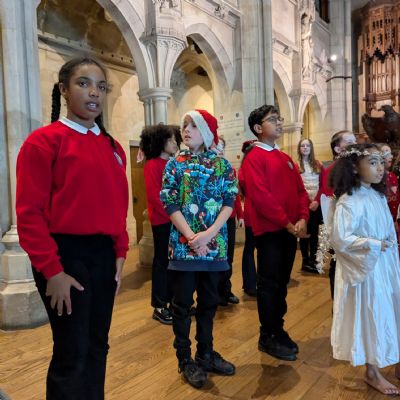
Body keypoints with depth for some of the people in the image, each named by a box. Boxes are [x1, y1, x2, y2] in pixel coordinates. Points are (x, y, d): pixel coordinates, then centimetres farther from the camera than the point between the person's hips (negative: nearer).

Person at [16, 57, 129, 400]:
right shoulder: (43, 141, -8)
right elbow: (30, 213, -12)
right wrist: (51, 270, -14)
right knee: (72, 353, 4)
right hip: (65, 255, -6)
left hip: (104, 254, 6)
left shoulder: (113, 147, 11)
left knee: (98, 346, 17)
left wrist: (120, 253, 6)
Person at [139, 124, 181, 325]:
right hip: (162, 221, -7)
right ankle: (159, 307, 14)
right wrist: (171, 215, -16)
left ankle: (174, 301, 26)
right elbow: (153, 196, -16)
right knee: (162, 261, 1)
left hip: (176, 219, 7)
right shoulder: (152, 164, -9)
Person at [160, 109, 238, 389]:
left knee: (209, 301, 14)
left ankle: (206, 354, 32)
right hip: (184, 244, -1)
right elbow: (170, 205, -5)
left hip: (214, 245, 2)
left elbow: (229, 202, -2)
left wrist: (209, 233, -15)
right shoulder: (175, 164, 1)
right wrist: (191, 237, -14)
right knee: (183, 304, 7)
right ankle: (185, 360, 24)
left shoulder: (222, 164, 4)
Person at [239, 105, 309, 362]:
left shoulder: (285, 158, 16)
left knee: (282, 283, 15)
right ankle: (268, 337, 15)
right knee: (269, 284, 2)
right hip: (269, 231, -7)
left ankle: (279, 329, 29)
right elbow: (260, 196, -17)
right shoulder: (254, 158, -8)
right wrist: (287, 223, -16)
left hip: (291, 230, 8)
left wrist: (302, 219, -4)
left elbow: (300, 190, 12)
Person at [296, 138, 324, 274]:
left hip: (317, 204, 4)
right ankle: (305, 261, 13)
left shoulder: (318, 165, 11)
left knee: (315, 232, 9)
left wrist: (317, 200, -8)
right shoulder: (295, 166, -1)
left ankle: (313, 260, 20)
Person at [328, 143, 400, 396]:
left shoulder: (379, 196, 6)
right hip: (366, 269, -7)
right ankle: (373, 373, 27)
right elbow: (340, 239, -24)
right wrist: (374, 245, -22)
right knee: (372, 316, 6)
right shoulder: (348, 201, -20)